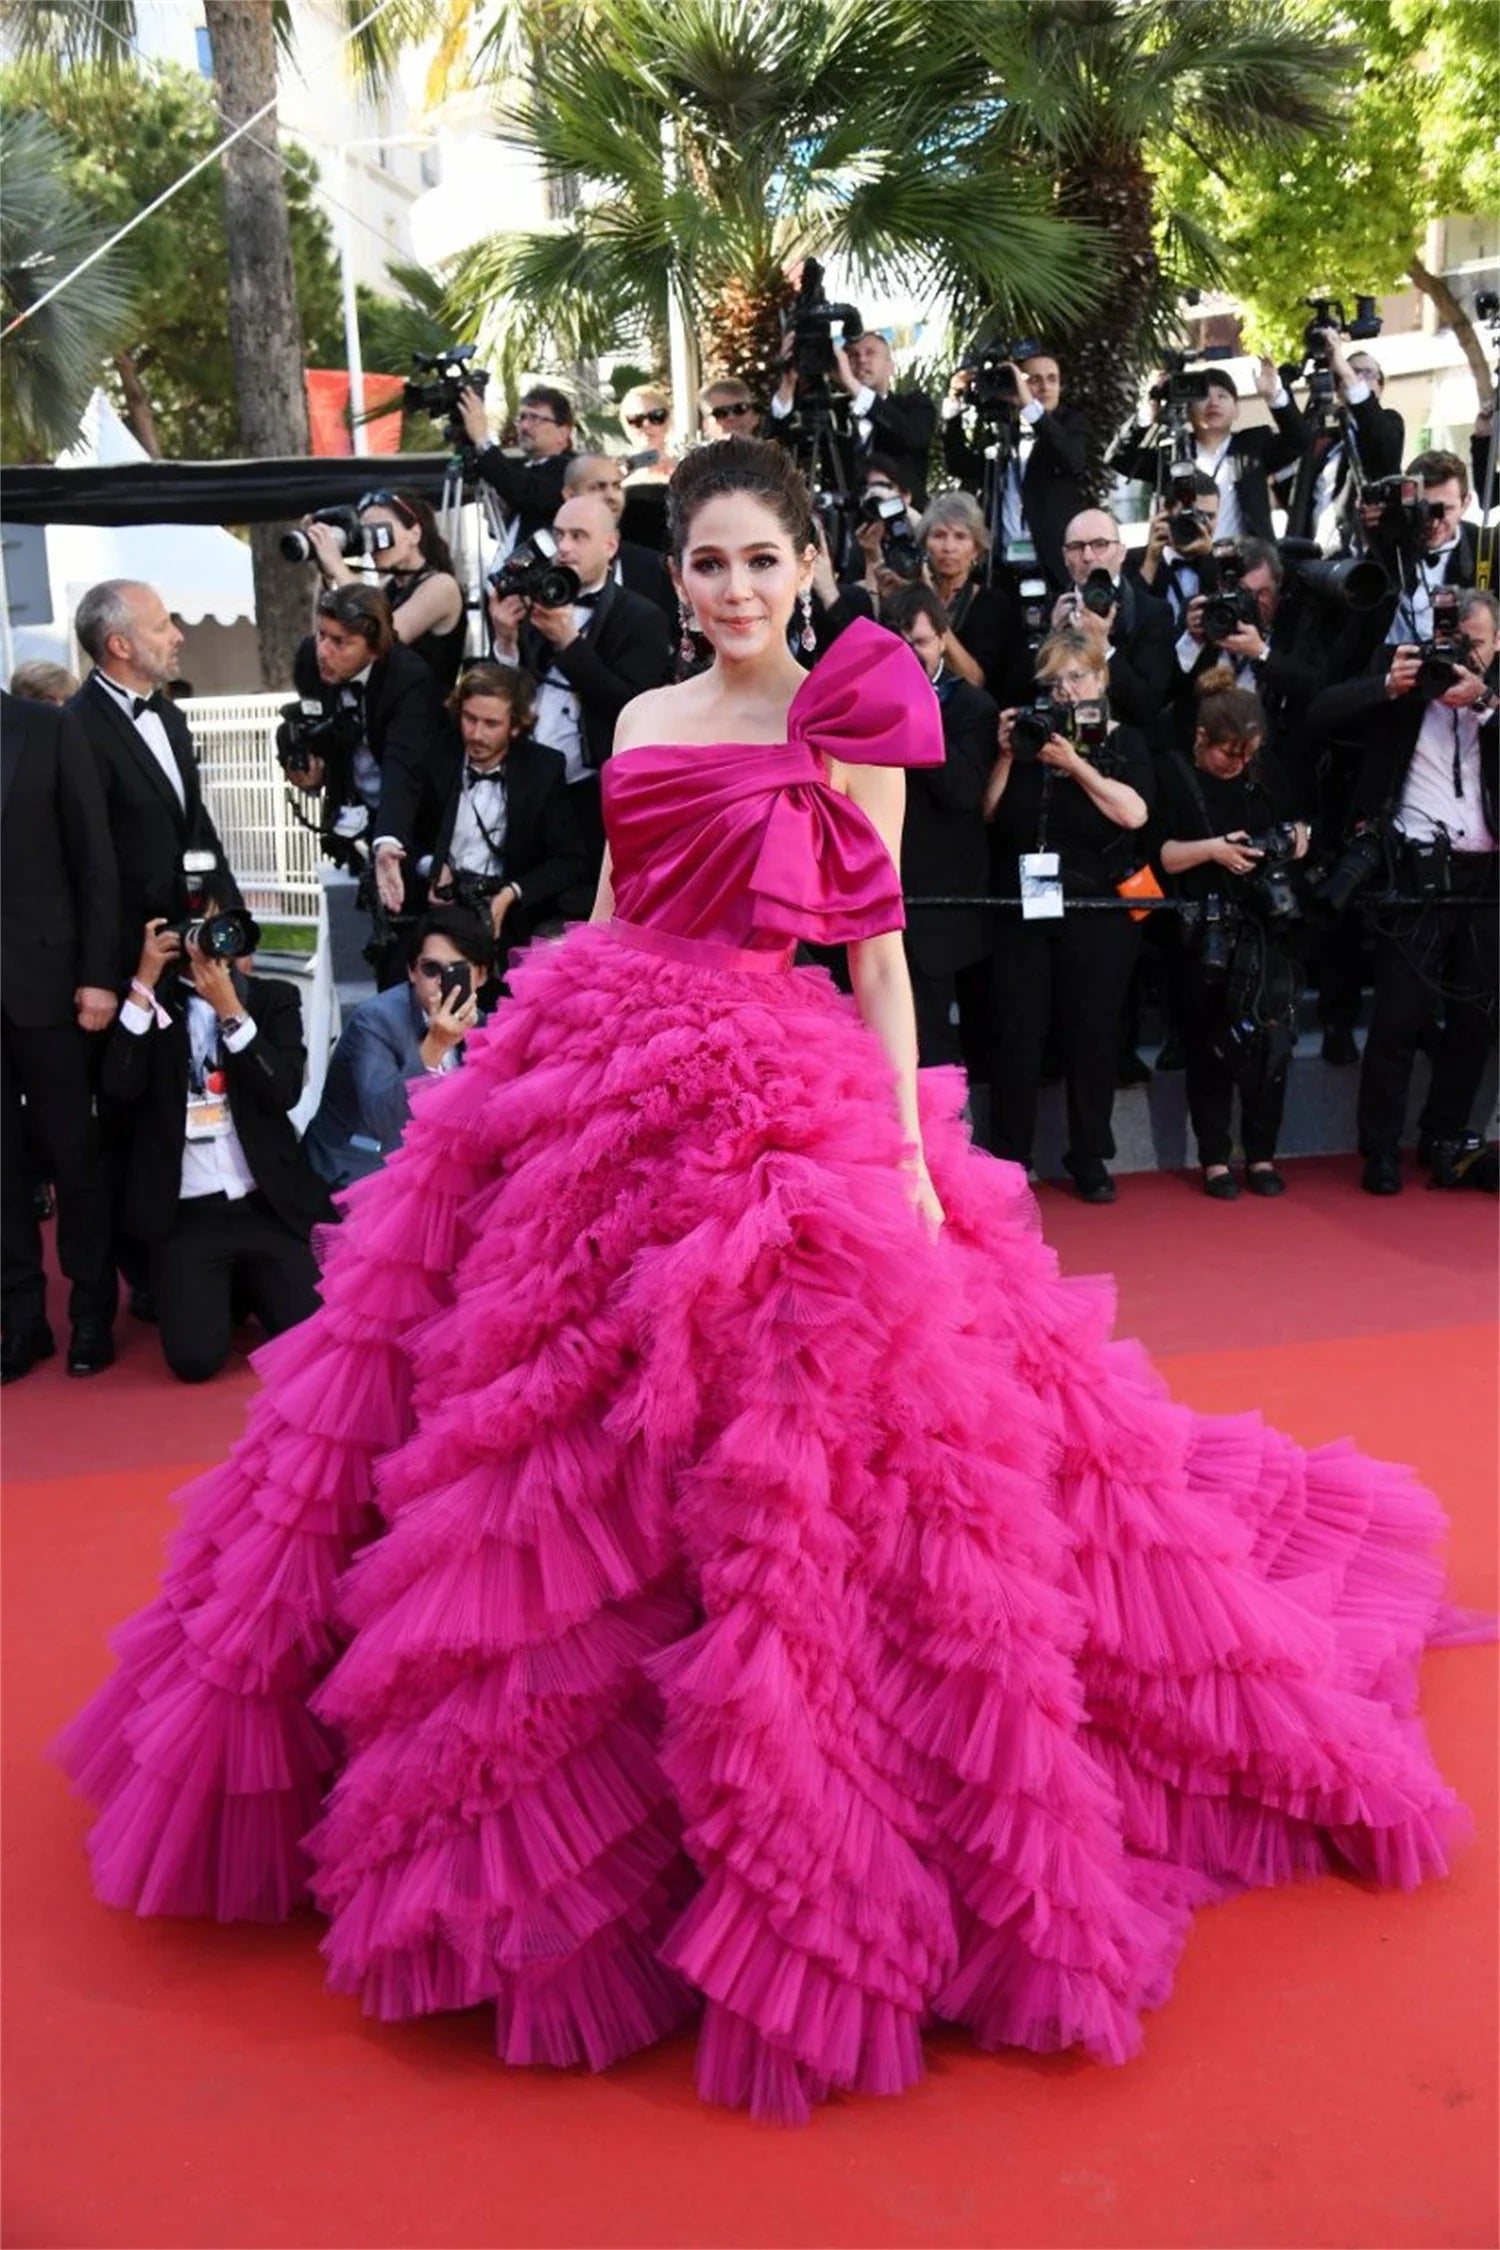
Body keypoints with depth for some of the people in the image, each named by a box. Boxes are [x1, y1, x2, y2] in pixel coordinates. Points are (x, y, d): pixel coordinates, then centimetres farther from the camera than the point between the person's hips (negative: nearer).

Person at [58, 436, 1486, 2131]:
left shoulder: (850, 726, 0)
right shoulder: (643, 721, 14)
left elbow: (878, 951, -4)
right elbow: (606, 916, 17)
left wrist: (906, 1156, -11)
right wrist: (555, 1067, 12)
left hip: (772, 1097, -5)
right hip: (589, 1082, 6)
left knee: (778, 1473, -5)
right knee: (526, 1431, 9)